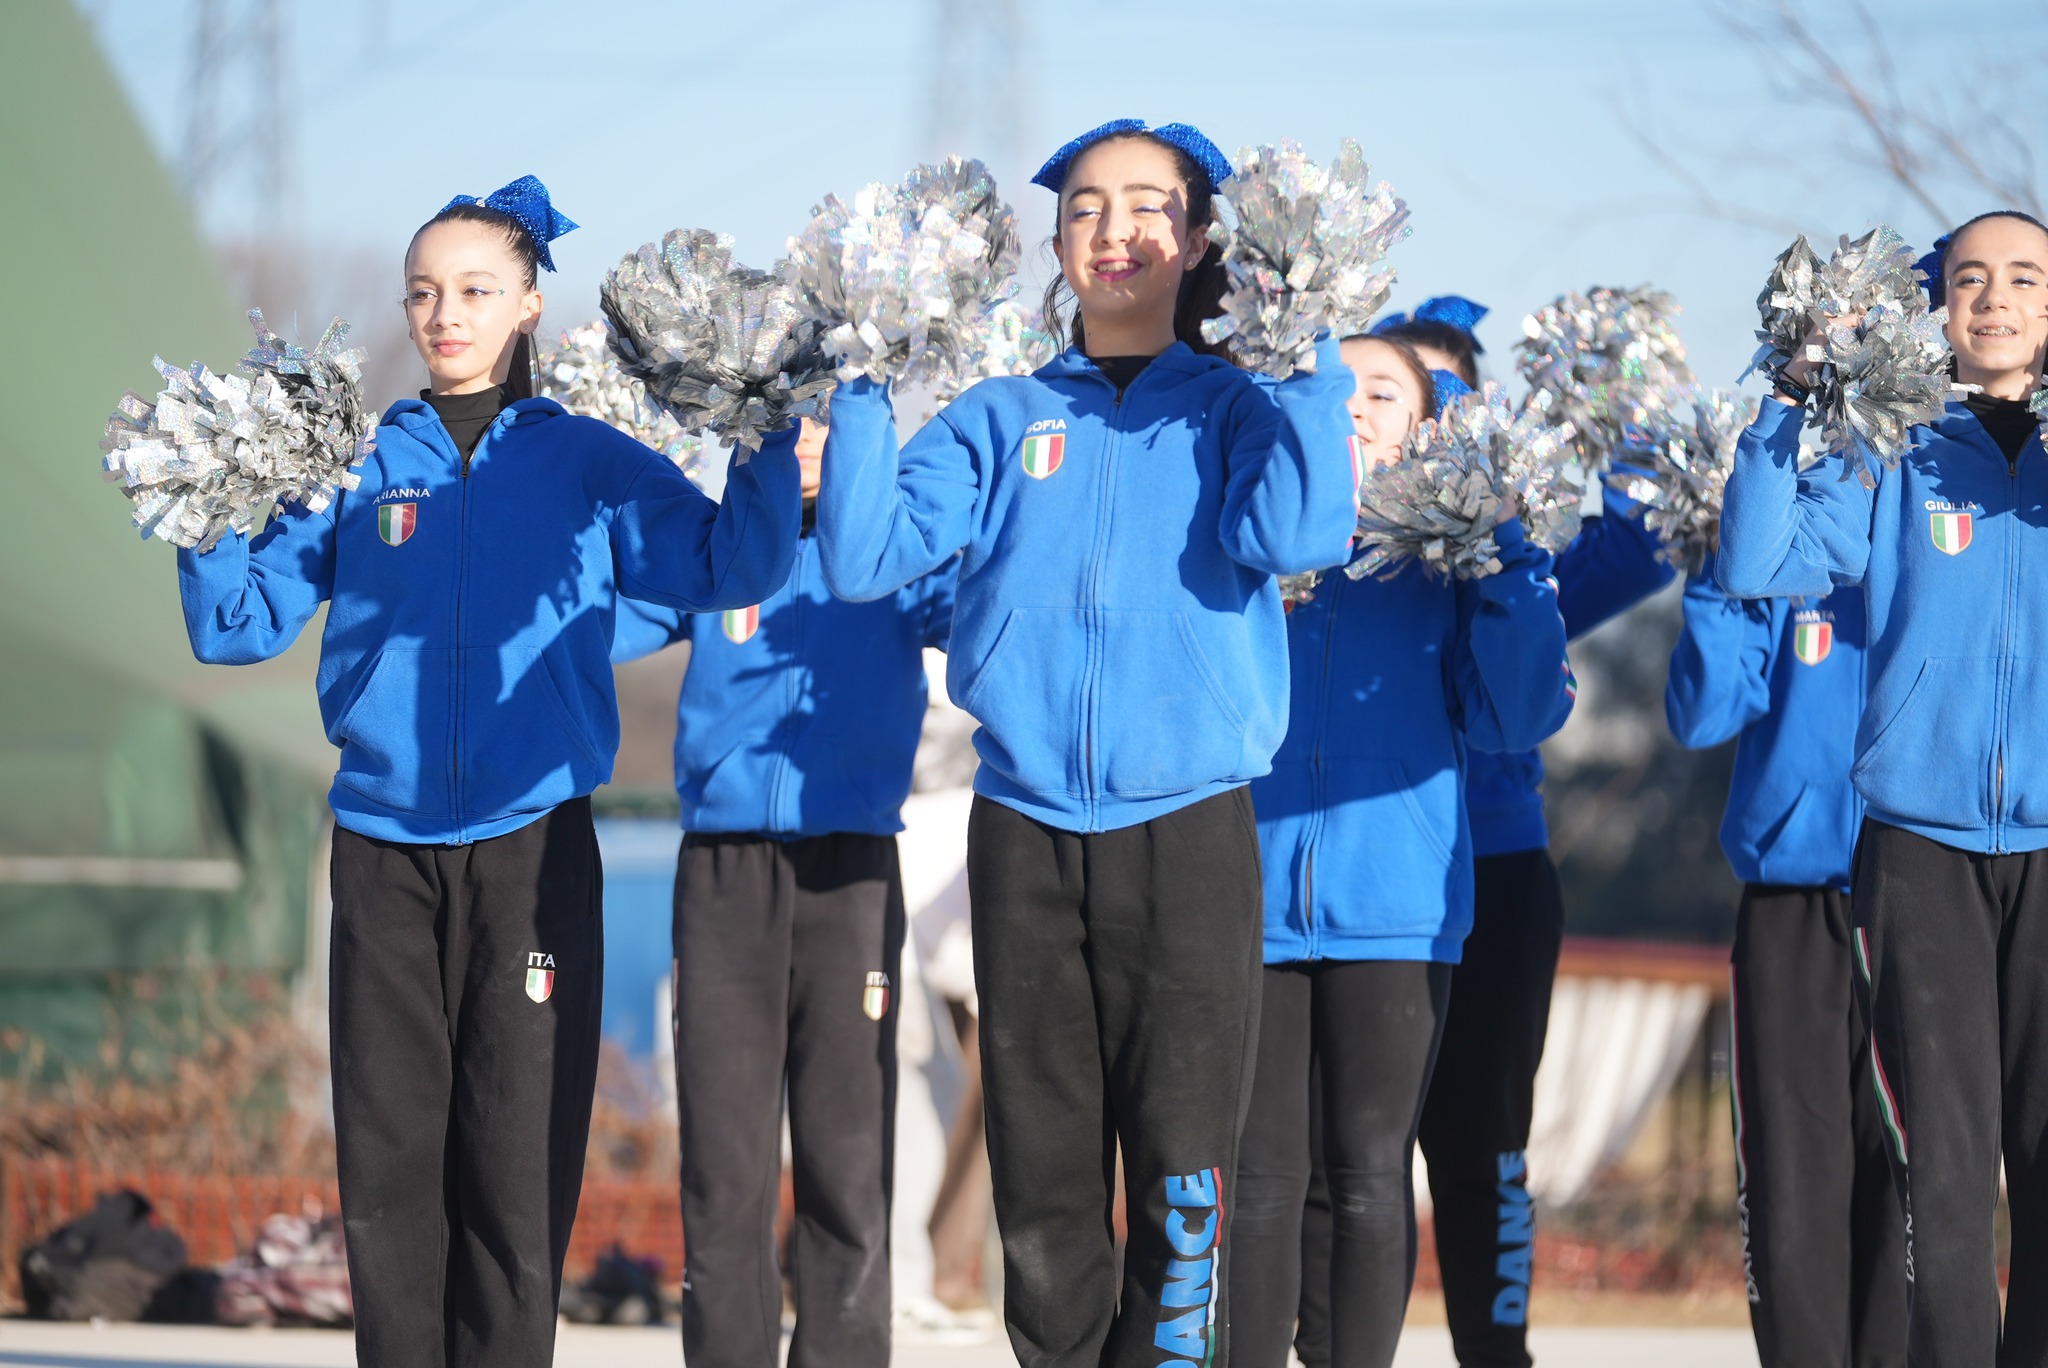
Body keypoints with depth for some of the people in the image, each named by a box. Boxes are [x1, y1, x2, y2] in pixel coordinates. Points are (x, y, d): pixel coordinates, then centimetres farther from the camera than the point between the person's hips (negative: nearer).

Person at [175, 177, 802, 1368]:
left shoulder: (588, 465, 4)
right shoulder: (355, 465, 8)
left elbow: (733, 566, -6)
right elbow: (238, 624, 5)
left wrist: (775, 444, -18)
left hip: (532, 852, -1)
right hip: (385, 855, 2)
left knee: (519, 1164, -2)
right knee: (389, 1158, 2)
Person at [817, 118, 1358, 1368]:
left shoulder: (1235, 412, 7)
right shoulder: (1001, 421, 13)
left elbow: (1292, 537, -15)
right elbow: (862, 556, -1)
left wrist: (1312, 359, -14)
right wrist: (865, 383, -7)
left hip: (1187, 829, -2)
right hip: (1028, 831, 2)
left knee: (1183, 1172, -9)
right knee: (1043, 1181, 3)